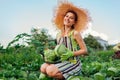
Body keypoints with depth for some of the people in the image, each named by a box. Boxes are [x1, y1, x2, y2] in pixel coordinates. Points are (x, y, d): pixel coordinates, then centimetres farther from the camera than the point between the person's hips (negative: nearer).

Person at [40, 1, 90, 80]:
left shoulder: (75, 33, -9)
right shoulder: (59, 35, 8)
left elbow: (84, 50, -9)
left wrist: (70, 54, -20)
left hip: (73, 63, -6)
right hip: (63, 62, 6)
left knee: (50, 71, -23)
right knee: (43, 68, -12)